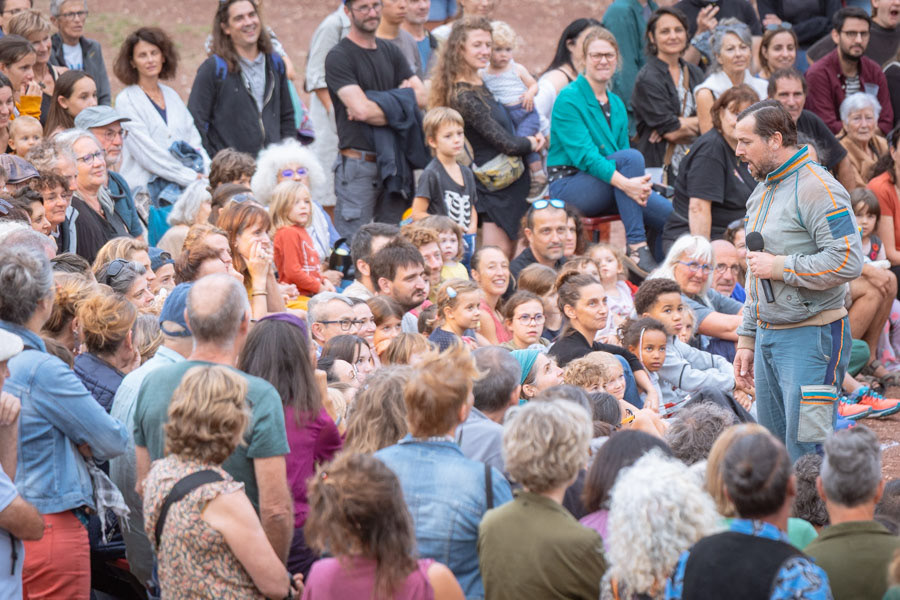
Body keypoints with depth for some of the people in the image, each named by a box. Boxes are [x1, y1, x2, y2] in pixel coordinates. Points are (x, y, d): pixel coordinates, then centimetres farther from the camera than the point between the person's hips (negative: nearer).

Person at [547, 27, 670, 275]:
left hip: (607, 188, 6)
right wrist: (624, 182, -34)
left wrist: (638, 185, -9)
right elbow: (584, 154, -20)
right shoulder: (569, 99, -9)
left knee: (673, 215, -19)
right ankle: (636, 247, -32)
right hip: (568, 185, -6)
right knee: (632, 157, -32)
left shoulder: (617, 104, 15)